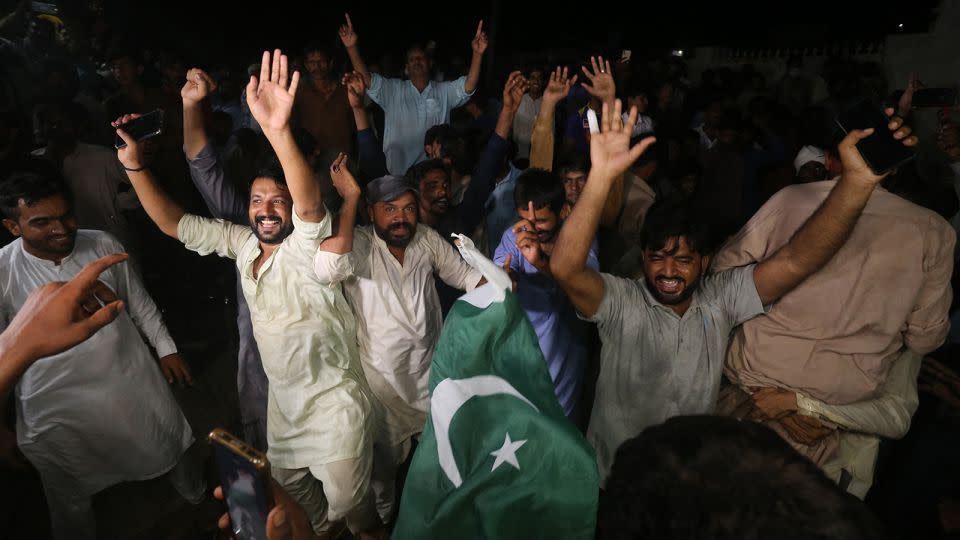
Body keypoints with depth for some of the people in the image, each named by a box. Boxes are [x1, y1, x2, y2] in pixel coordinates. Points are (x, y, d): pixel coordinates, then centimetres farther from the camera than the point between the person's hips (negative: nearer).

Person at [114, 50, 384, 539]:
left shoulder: (306, 247, -22)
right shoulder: (242, 243, -2)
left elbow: (310, 204, -43)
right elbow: (174, 223, 2)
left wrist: (279, 132, -59)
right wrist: (135, 166, -11)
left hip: (334, 406, -7)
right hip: (283, 399, 7)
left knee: (347, 499, 13)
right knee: (289, 482, 28)